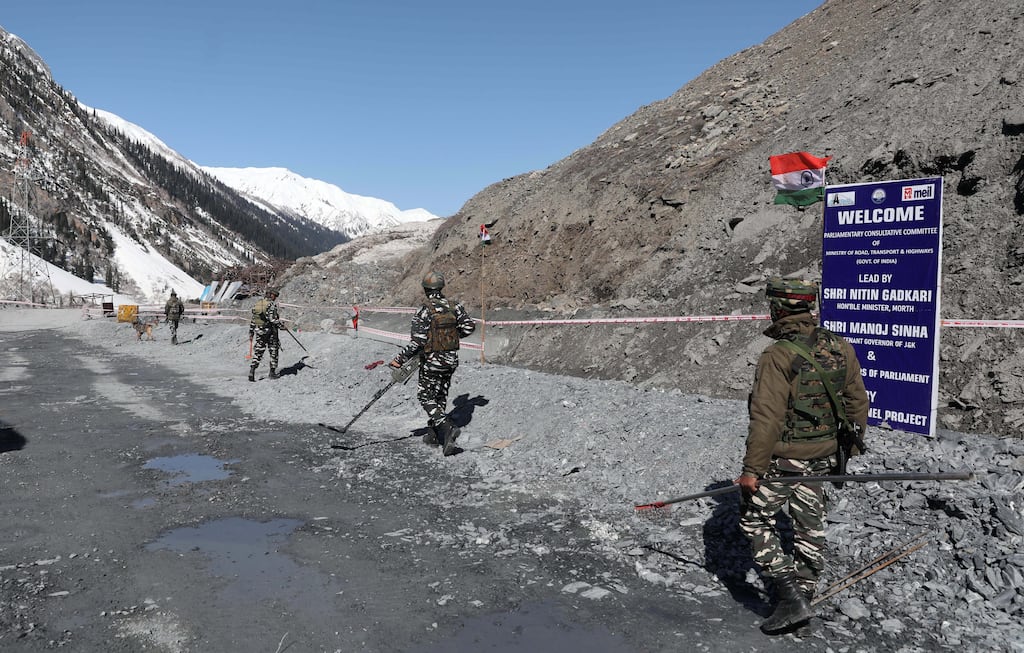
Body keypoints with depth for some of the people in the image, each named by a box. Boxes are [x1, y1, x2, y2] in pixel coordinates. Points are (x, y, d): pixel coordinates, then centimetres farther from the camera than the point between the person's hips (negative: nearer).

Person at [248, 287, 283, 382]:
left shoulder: (257, 304, 8)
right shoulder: (271, 305, -13)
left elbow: (252, 320, 11)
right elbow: (273, 319, -20)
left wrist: (251, 333, 17)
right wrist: (281, 324, -3)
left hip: (259, 332, 5)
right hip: (270, 332, -5)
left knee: (258, 353, 8)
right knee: (273, 352, 10)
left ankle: (252, 370, -7)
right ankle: (272, 372, 14)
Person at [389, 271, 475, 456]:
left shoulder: (424, 311, -17)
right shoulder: (454, 306, -1)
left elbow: (417, 342, -20)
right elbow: (469, 327, 3)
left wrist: (400, 359, -12)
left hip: (432, 360, -6)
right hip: (452, 359, 6)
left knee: (426, 397, 4)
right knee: (441, 395, 17)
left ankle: (447, 427, -15)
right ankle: (434, 433, 25)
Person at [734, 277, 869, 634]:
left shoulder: (778, 355, -21)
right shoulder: (840, 348, 0)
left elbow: (766, 418, -24)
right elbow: (857, 403, 8)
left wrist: (751, 468, -18)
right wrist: (849, 449, 21)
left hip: (782, 458, -7)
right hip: (822, 457, 7)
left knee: (755, 519, 9)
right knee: (809, 525, 18)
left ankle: (789, 595, 4)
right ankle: (804, 593, 31)